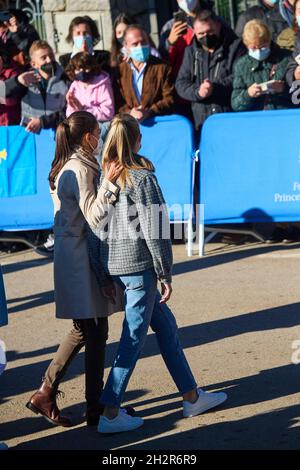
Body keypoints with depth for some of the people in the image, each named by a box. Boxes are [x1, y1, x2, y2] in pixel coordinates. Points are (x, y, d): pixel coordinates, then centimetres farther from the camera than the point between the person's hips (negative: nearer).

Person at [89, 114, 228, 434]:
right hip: (138, 265, -8)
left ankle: (192, 397, 26)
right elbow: (154, 232, -14)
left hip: (112, 265, 8)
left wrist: (102, 276, 12)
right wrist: (166, 276, -6)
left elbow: (94, 230, 7)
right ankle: (109, 414, 2)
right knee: (134, 338, 0)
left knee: (166, 324, 18)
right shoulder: (142, 179, -13)